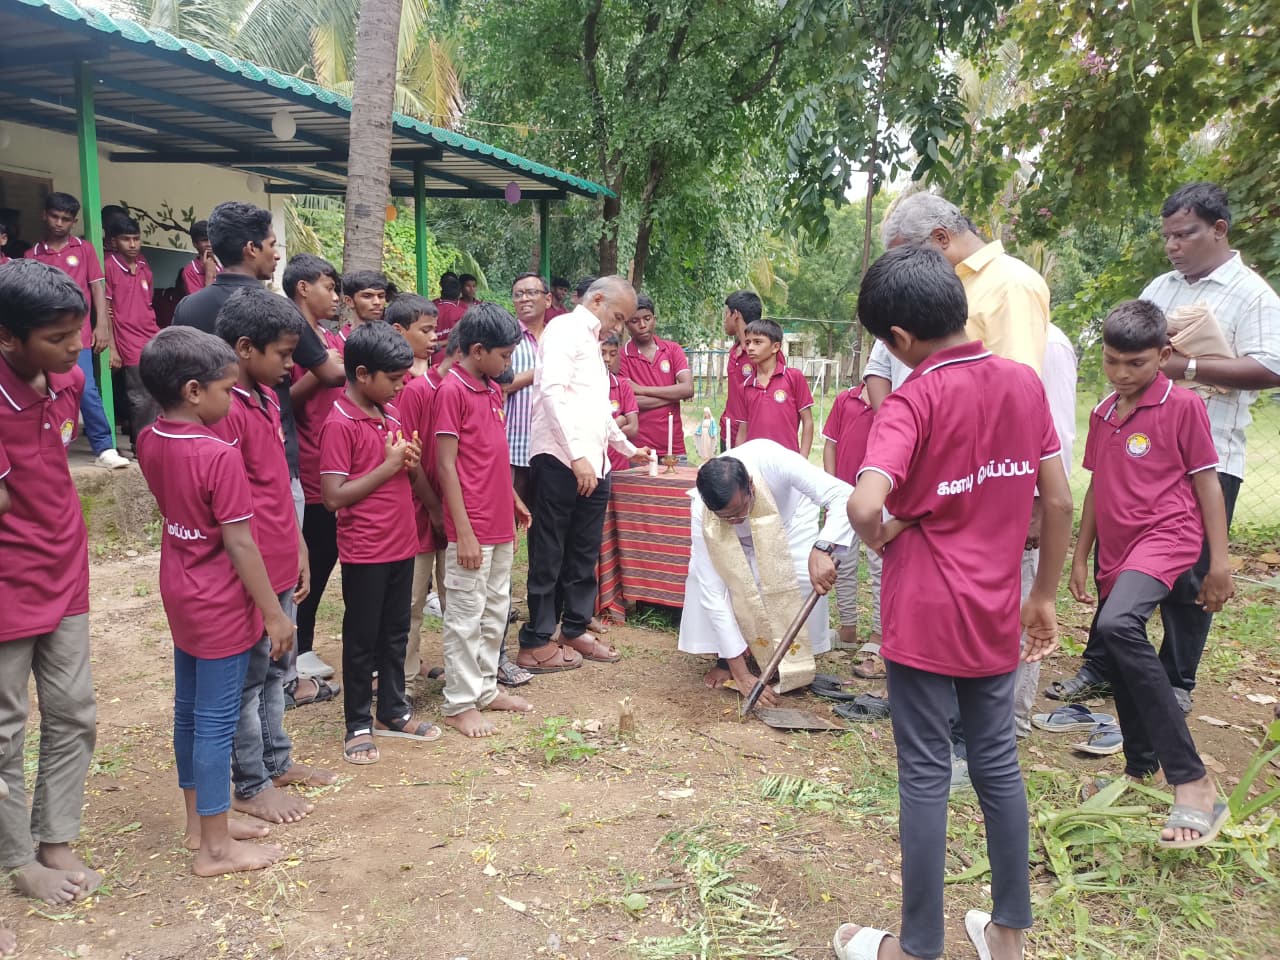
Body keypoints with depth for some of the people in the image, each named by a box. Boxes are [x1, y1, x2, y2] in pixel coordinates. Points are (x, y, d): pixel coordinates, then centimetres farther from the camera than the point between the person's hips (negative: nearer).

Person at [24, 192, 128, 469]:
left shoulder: (84, 249, 7)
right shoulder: (32, 255, 10)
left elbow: (98, 288, 4)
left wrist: (101, 326, -4)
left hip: (77, 334, -2)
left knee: (86, 390, -10)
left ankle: (104, 449, -5)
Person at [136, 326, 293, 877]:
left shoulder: (150, 442, 0)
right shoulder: (220, 455, -24)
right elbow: (239, 543, -22)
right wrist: (274, 613, -14)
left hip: (180, 597, 9)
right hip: (221, 607, -9)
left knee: (189, 710, 18)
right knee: (216, 722, 2)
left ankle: (199, 821, 34)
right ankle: (215, 847, 15)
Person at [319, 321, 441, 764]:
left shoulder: (390, 413, 8)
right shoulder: (339, 425, -16)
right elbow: (334, 496, -20)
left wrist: (411, 462, -4)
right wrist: (389, 465, -19)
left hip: (402, 544, 7)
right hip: (364, 552, -7)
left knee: (395, 633, 18)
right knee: (362, 640, 6)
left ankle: (394, 711, 32)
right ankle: (359, 725, 20)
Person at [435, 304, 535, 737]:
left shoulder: (493, 390, 11)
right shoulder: (452, 390, -14)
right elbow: (446, 466, -16)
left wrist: (513, 499, 19)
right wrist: (464, 533, -17)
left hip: (500, 523, 9)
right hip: (472, 528, -8)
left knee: (496, 610, 16)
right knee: (466, 616, 2)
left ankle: (486, 688, 29)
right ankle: (459, 704, 14)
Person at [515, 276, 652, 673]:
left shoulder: (591, 342, 24)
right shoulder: (564, 330, -5)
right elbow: (553, 392, -19)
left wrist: (627, 448, 42)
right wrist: (577, 454, -24)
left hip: (592, 463, 9)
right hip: (560, 460, -9)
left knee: (584, 554, 13)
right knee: (549, 555, -1)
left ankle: (575, 630, 24)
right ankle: (536, 643, 8)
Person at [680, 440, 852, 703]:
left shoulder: (772, 461, -45)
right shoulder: (702, 514, -38)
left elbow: (844, 495, -45)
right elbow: (712, 591, -36)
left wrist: (822, 550, -64)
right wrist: (741, 675, -37)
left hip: (790, 519, -1)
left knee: (806, 576, -26)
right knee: (702, 575, -23)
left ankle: (796, 665, -5)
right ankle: (725, 660, -4)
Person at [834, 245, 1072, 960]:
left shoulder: (916, 399, -16)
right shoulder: (1024, 382, 1)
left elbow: (864, 505, -31)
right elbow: (1059, 503, 5)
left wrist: (880, 538, -9)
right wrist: (1045, 596, 14)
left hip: (925, 615, -5)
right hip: (996, 614, 5)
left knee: (925, 774, 6)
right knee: (999, 764, 17)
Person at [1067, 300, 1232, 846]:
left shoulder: (1183, 406, -5)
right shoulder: (1103, 415, 12)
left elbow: (1207, 483, -4)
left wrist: (1219, 563, -6)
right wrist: (1081, 556, 16)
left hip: (1165, 537, -7)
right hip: (1114, 549, 8)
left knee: (1118, 626, -32)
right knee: (1117, 656, 13)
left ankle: (1192, 782, -28)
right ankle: (1139, 769, 33)